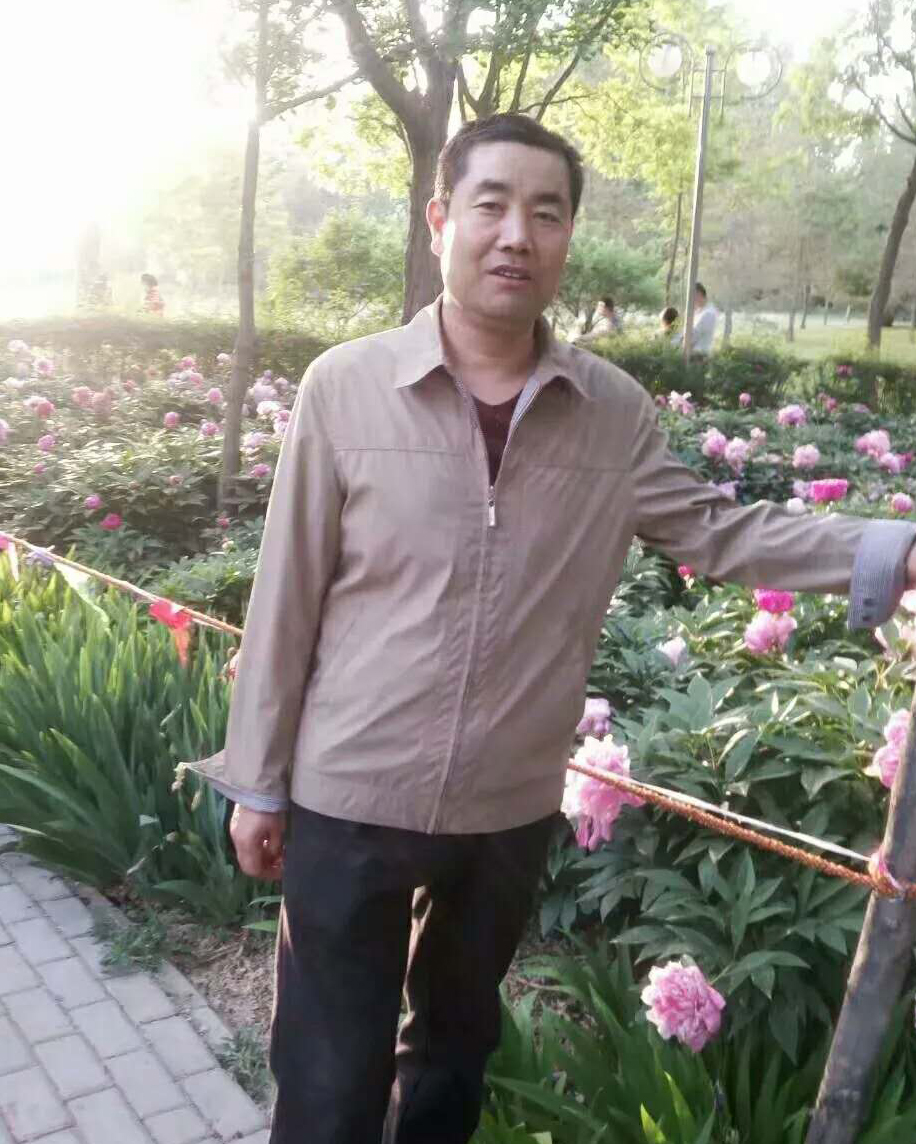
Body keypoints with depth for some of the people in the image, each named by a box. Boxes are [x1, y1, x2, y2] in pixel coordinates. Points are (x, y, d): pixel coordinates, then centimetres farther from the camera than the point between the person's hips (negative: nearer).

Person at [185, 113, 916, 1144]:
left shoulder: (617, 413, -5)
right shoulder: (345, 386, -12)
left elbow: (718, 531, 2)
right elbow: (285, 601, -8)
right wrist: (257, 783, -2)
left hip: (513, 810, 3)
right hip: (348, 799, -2)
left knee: (458, 1038, 27)